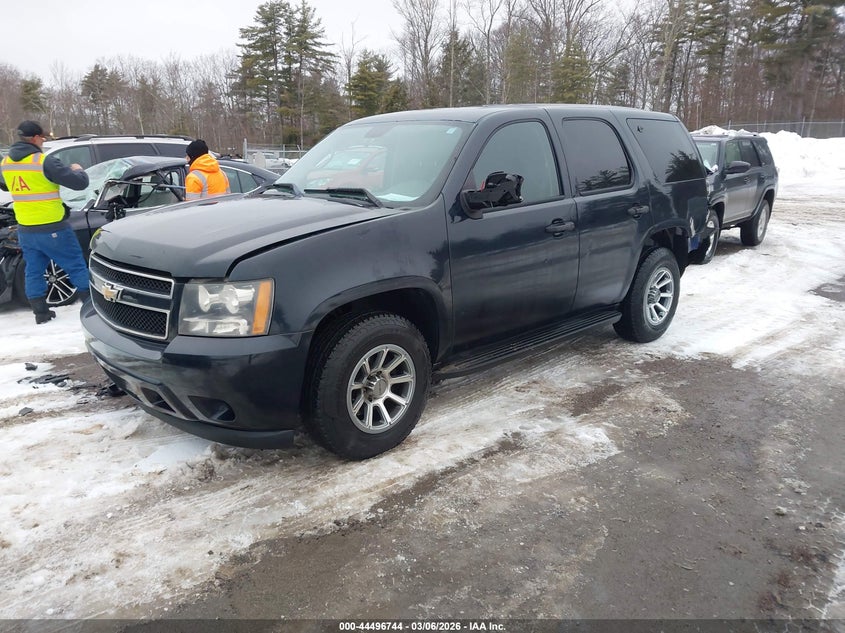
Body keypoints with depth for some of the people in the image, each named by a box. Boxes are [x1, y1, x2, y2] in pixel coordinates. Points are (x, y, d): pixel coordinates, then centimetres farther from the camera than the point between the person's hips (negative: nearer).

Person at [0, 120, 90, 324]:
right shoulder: (44, 162, -16)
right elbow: (79, 182, -16)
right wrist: (78, 170, 5)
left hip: (25, 230, 7)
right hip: (52, 228, -6)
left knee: (33, 271, 14)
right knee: (76, 266, 5)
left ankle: (41, 312, 17)